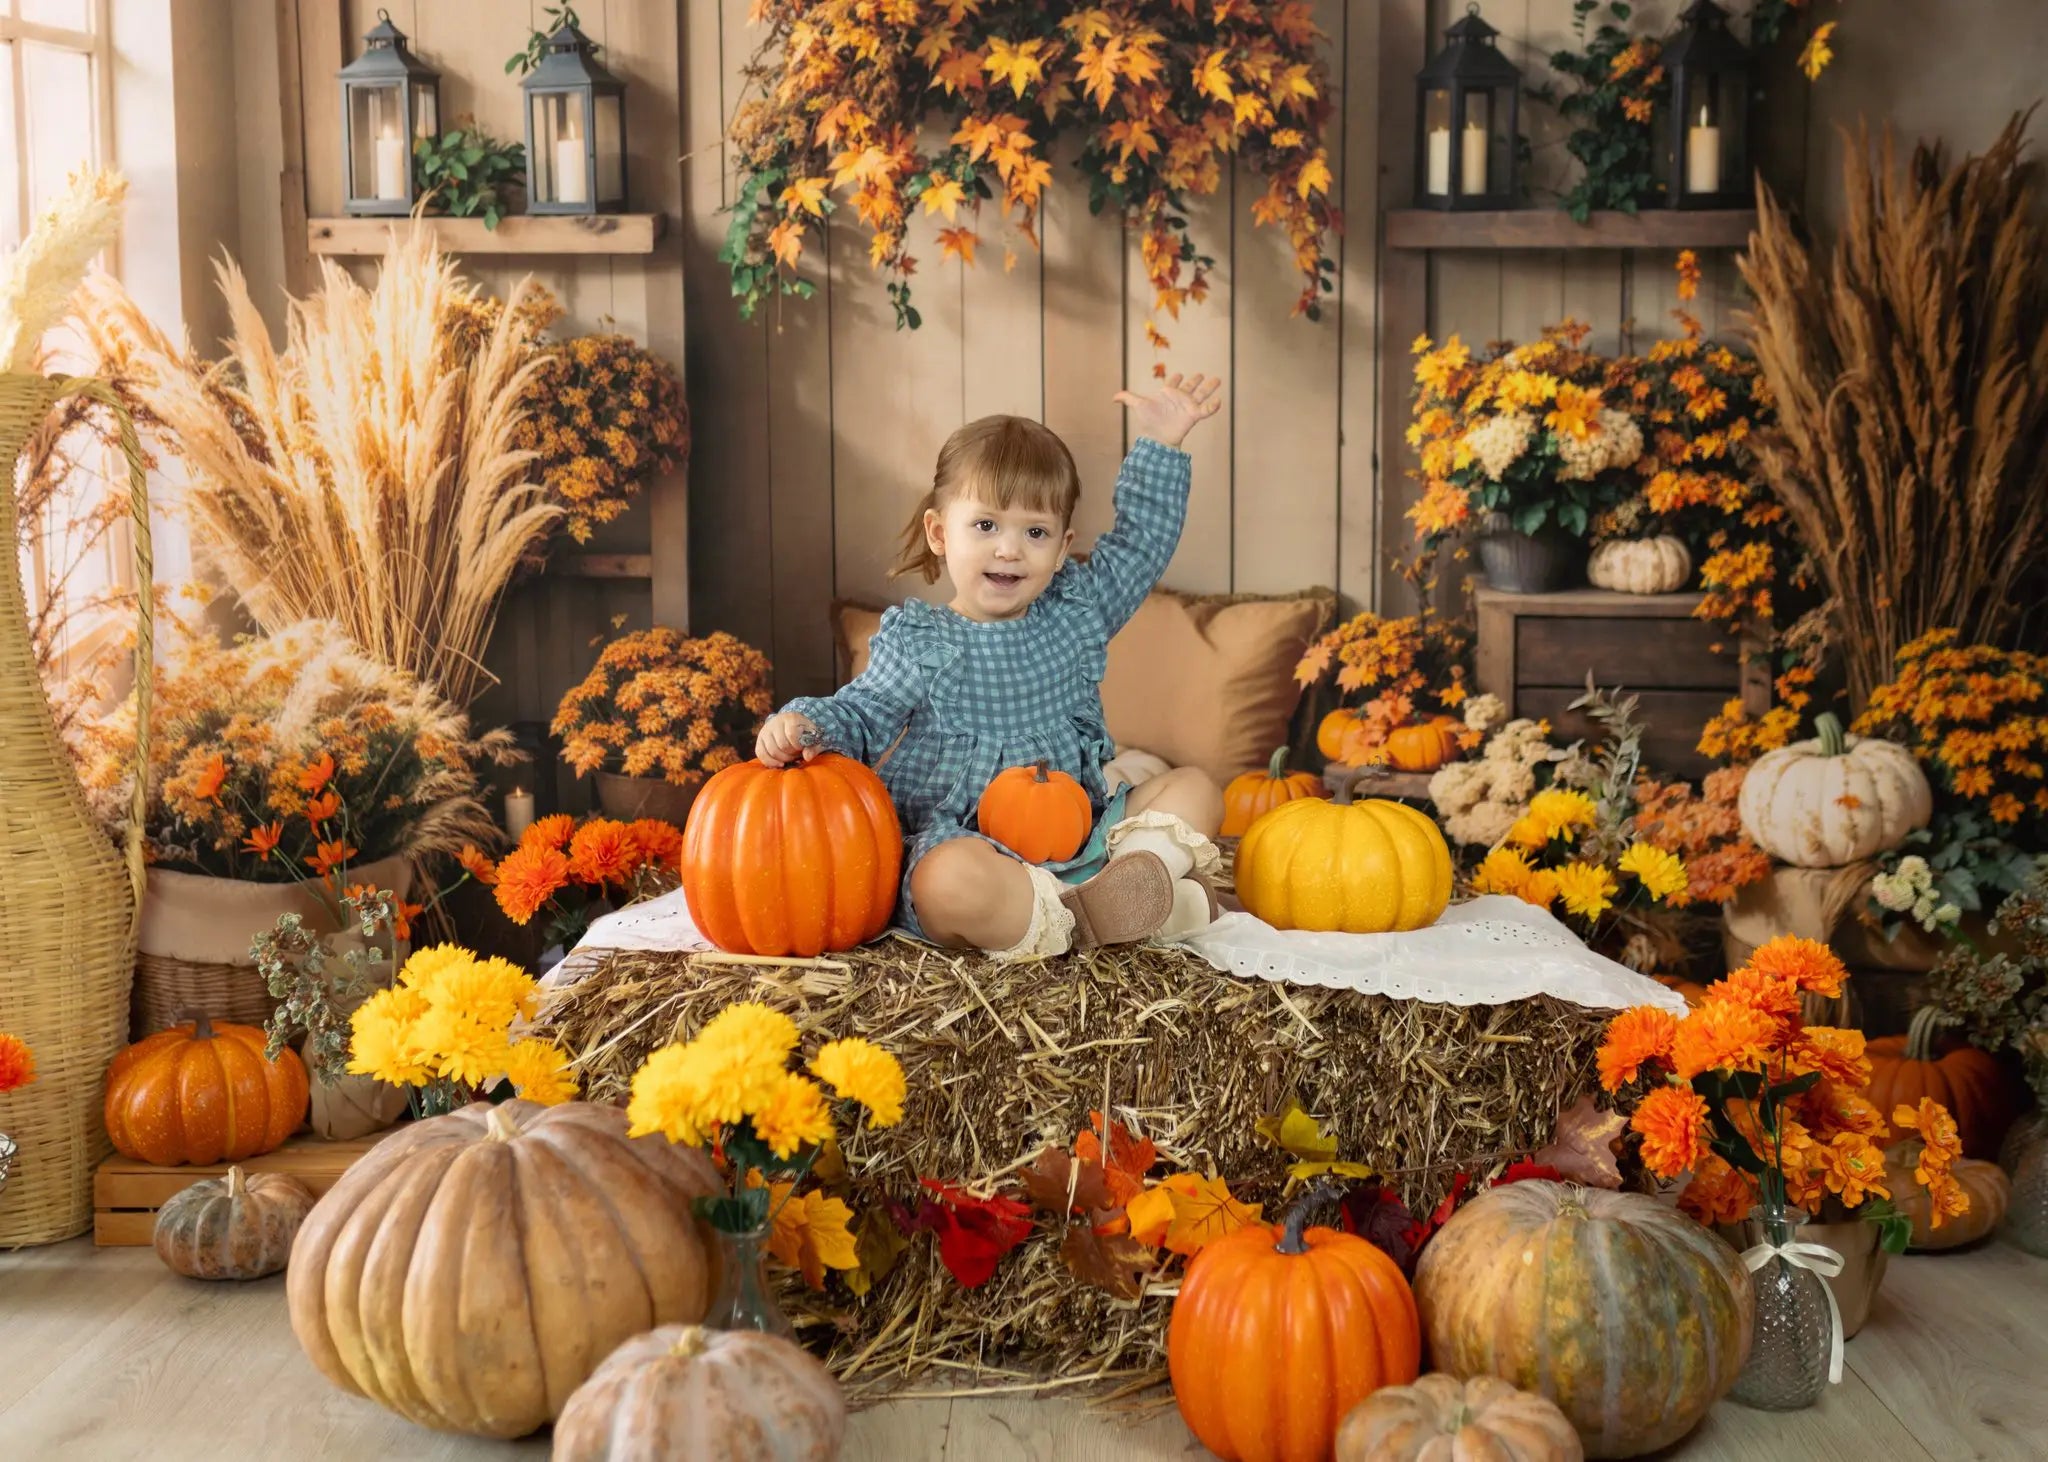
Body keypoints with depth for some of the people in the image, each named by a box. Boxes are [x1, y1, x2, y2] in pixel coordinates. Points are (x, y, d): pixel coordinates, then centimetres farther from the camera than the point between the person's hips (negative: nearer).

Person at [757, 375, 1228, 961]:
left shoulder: (1077, 612, 10)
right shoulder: (916, 642, 1)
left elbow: (1140, 543, 14)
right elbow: (864, 715, 1)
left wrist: (1160, 446, 8)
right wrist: (806, 725, -20)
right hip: (966, 841, -5)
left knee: (1194, 788, -3)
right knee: (950, 880, -39)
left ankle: (1137, 874, -26)